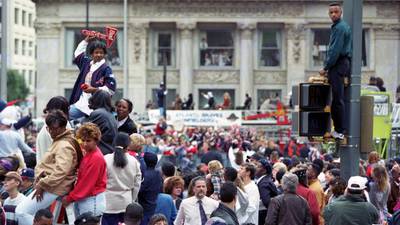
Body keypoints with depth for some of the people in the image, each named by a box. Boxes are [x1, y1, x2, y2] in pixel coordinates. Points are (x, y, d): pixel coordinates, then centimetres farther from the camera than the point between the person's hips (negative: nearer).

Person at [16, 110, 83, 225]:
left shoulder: (64, 146, -16)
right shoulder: (58, 141, 17)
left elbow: (60, 172, -27)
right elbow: (45, 163, 18)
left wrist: (42, 184, -20)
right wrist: (40, 173, -3)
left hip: (53, 188, -11)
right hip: (48, 185, 11)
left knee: (21, 212, -16)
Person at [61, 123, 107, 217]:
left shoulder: (97, 158, -18)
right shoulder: (87, 153, 7)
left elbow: (87, 182, -18)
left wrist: (70, 198, -12)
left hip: (92, 201, -9)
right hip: (81, 199, 9)